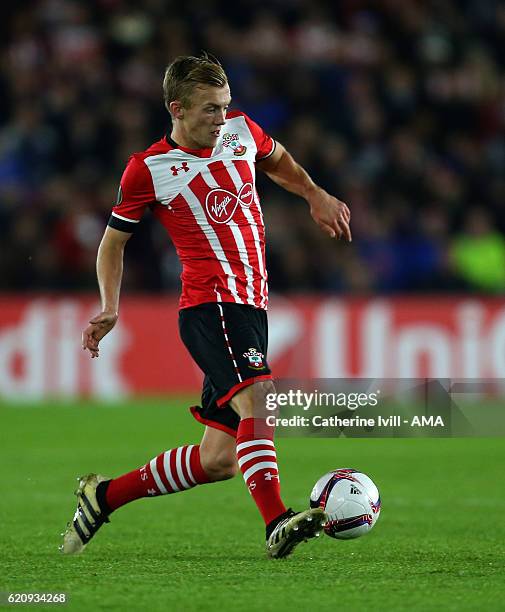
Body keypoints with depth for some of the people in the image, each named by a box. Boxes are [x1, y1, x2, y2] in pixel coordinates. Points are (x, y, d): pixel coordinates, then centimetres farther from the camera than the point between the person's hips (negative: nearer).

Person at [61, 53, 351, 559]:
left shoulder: (241, 130, 10)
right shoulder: (148, 169, -4)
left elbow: (277, 160, 34)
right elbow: (113, 242, 7)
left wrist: (316, 197, 20)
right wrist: (109, 308, -6)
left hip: (251, 307, 7)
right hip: (210, 304, -7)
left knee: (219, 459, 5)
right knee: (255, 397, -31)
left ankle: (103, 496, 19)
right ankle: (277, 524, -42)